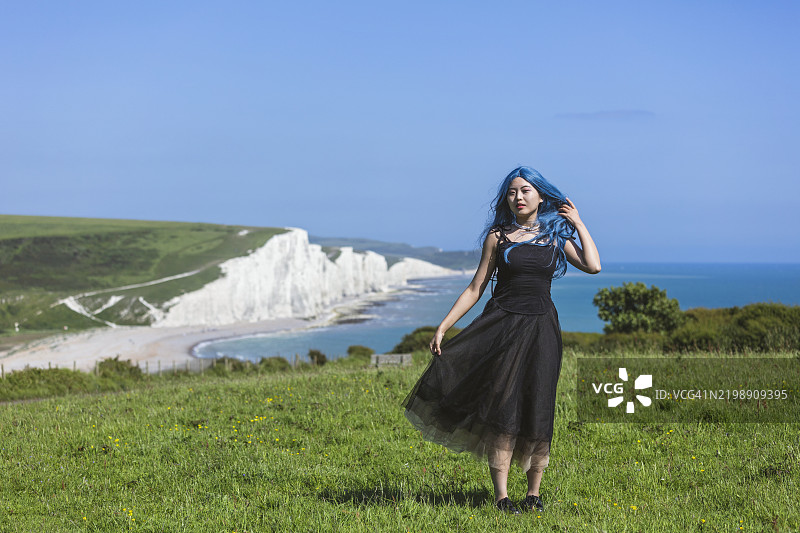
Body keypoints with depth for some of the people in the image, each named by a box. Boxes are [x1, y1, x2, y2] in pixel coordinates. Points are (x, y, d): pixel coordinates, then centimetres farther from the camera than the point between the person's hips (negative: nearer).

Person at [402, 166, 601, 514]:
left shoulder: (555, 236, 9)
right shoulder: (499, 236, 6)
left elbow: (593, 265, -6)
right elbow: (476, 288, 6)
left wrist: (578, 223, 3)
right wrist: (443, 326, 0)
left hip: (541, 328, 1)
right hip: (503, 325, -1)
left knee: (536, 410, 1)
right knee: (503, 406, -6)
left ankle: (533, 493, 12)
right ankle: (501, 495, -1)